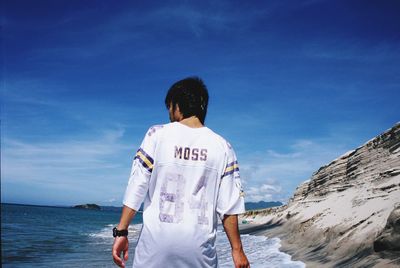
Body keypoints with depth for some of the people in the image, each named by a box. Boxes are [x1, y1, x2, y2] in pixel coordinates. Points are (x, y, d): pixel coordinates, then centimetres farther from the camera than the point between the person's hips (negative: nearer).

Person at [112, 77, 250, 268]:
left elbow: (136, 188, -3)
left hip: (157, 239, -1)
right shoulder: (222, 147, 3)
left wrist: (121, 231, 2)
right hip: (199, 245, 1)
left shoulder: (157, 136, -1)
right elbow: (228, 207, 0)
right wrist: (237, 249, 7)